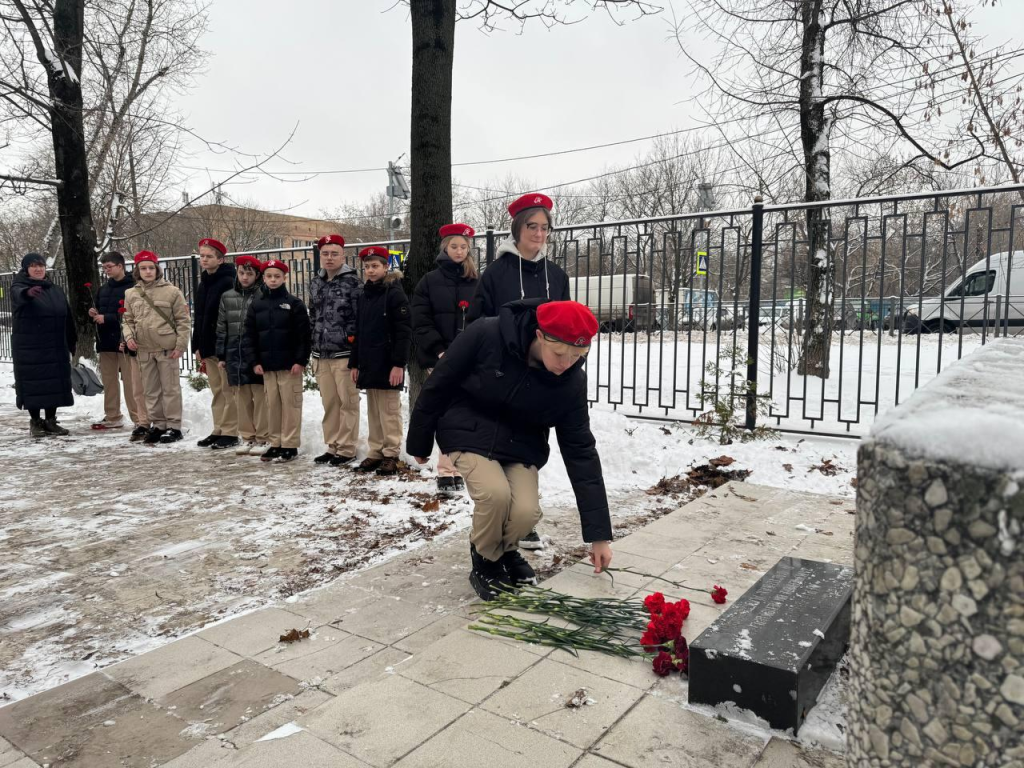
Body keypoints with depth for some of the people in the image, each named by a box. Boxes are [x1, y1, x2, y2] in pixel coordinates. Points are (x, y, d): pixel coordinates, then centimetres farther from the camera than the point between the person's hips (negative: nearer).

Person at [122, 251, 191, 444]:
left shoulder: (171, 291, -4)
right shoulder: (131, 294, 8)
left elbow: (183, 320, -4)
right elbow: (128, 320, 15)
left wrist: (181, 345, -9)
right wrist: (129, 336, -4)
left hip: (167, 348, -4)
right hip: (144, 350, 4)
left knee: (170, 389, 1)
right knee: (151, 390, 11)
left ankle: (173, 426, 9)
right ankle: (157, 425, 22)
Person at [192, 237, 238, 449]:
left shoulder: (228, 283, -10)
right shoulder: (204, 284, 17)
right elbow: (199, 317, 20)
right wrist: (197, 346, 16)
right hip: (208, 345, 8)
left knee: (228, 390, -2)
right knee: (216, 391, 12)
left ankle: (230, 432, 4)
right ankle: (219, 430, 19)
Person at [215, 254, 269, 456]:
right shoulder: (227, 297, 10)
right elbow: (221, 328, 13)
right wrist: (220, 355, 10)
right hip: (234, 354, 4)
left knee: (261, 397, -2)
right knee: (241, 398, 8)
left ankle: (263, 438, 7)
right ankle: (246, 436, 18)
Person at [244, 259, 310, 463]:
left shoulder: (294, 303, -2)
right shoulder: (256, 305, 9)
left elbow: (303, 334, -6)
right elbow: (250, 335, 10)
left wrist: (301, 360, -12)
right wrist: (254, 361, 2)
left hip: (289, 364, -4)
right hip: (267, 364, 4)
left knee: (290, 404, -1)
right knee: (272, 404, 9)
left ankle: (290, 445, 6)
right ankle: (276, 443, 18)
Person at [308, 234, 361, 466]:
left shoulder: (352, 281, -5)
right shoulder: (316, 283, 15)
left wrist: (349, 337, -11)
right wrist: (316, 341, 16)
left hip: (344, 352, -6)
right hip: (321, 353, 6)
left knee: (347, 402, -1)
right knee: (329, 402, 11)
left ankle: (347, 449, 7)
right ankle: (332, 446, 21)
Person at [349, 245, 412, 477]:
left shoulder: (394, 293, -7)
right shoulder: (363, 296, 15)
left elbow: (404, 331, -13)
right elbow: (358, 332, 18)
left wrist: (399, 363, -19)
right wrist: (354, 363, 14)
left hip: (388, 363, -7)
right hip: (368, 363, 7)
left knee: (389, 410, -1)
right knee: (373, 411, 12)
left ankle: (391, 455, 7)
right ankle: (376, 452, 20)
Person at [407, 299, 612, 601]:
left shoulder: (571, 381, -18)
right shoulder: (486, 335, -27)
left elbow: (580, 452, -13)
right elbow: (438, 385, -12)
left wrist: (599, 534, -13)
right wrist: (419, 442, -1)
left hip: (520, 444, 3)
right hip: (469, 432, -2)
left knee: (526, 512, -21)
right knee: (495, 493, -28)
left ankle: (506, 552, 17)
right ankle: (485, 562, 4)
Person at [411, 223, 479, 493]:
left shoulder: (478, 282, 8)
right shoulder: (429, 282, 6)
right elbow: (421, 323, 0)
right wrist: (440, 352, -10)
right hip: (440, 359, -1)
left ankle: (453, 469, 13)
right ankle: (447, 471, 2)